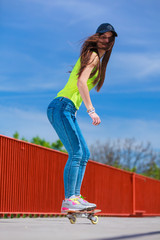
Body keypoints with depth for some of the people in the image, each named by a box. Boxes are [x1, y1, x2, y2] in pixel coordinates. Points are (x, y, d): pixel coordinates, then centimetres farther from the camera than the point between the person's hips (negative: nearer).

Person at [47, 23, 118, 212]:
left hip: (68, 111, 10)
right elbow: (81, 82, -20)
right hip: (61, 106, -10)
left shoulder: (98, 61, 24)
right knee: (76, 153, -16)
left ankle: (75, 197, 8)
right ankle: (68, 200, -16)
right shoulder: (92, 55, -6)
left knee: (84, 154, 8)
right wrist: (91, 110, -25)